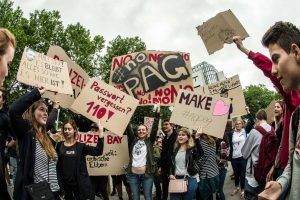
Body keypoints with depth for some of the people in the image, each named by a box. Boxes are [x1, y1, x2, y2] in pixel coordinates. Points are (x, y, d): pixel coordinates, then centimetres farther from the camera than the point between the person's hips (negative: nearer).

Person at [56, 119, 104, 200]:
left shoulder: (81, 146, 1)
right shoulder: (59, 146, 5)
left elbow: (98, 151, -12)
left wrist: (100, 135, -20)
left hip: (80, 184, -2)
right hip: (65, 184, 2)